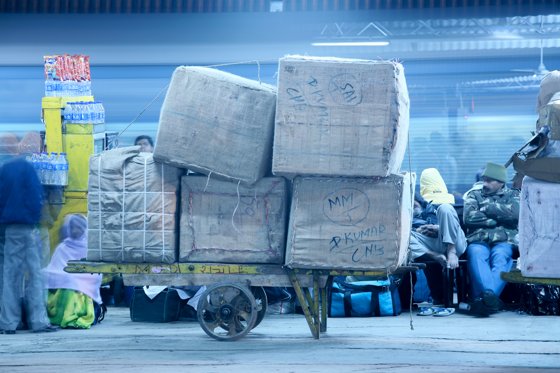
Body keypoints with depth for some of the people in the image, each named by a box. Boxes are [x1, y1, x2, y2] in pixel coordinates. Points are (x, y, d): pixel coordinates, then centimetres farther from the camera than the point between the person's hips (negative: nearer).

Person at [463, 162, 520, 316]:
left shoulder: (512, 195, 24)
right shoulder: (474, 194, 26)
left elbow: (514, 213, -1)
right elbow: (468, 217, 6)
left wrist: (486, 208, 5)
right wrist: (498, 218, 4)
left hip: (504, 241, 0)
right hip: (478, 240, 0)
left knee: (500, 257, -37)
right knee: (476, 255, -37)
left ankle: (482, 297, -58)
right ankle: (491, 296, -58)